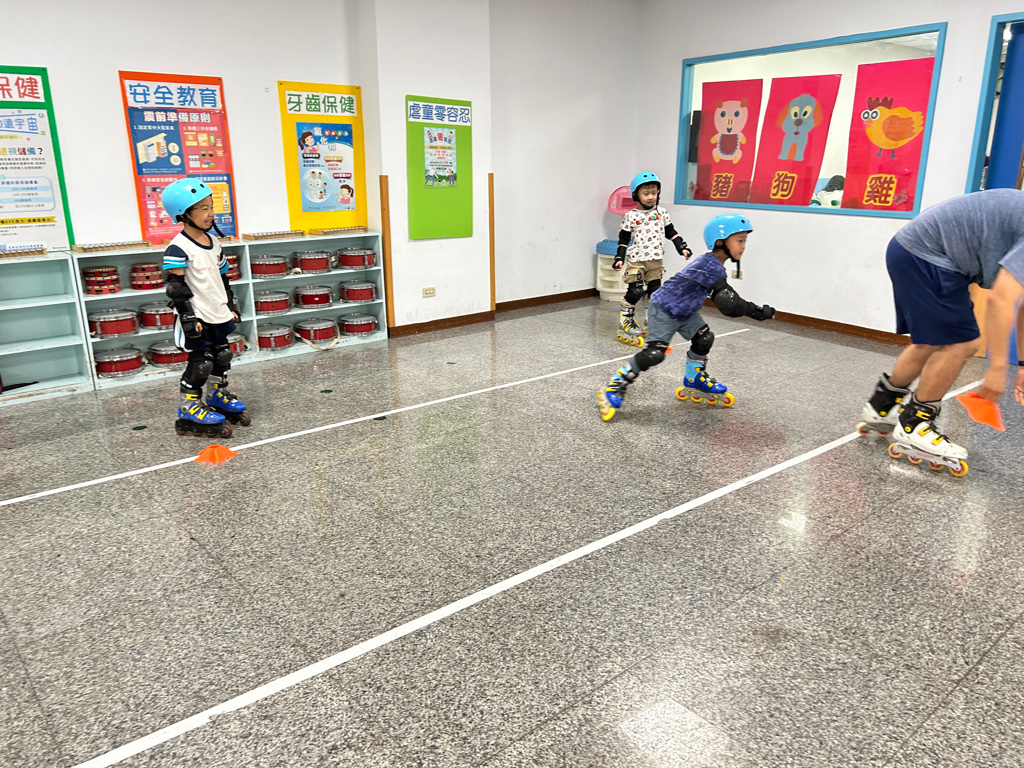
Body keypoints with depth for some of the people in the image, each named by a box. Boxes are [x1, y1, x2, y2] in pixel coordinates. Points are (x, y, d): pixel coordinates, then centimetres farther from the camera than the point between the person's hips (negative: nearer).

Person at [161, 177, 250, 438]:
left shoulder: (213, 242, 9)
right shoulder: (178, 249, -16)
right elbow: (175, 287, -17)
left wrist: (231, 305, 19)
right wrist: (188, 318, -19)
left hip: (219, 315, 8)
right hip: (197, 319, -8)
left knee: (222, 356, 16)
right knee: (200, 363, -4)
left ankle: (217, 396, 35)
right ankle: (189, 409, 9)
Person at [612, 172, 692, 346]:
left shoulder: (661, 213, 6)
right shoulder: (631, 216, -4)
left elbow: (671, 232, 14)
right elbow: (624, 239, -2)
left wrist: (682, 247, 8)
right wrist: (619, 258, -8)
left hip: (656, 261, 4)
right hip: (636, 260, -4)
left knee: (655, 292, 9)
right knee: (635, 291, -9)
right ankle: (626, 321, 4)